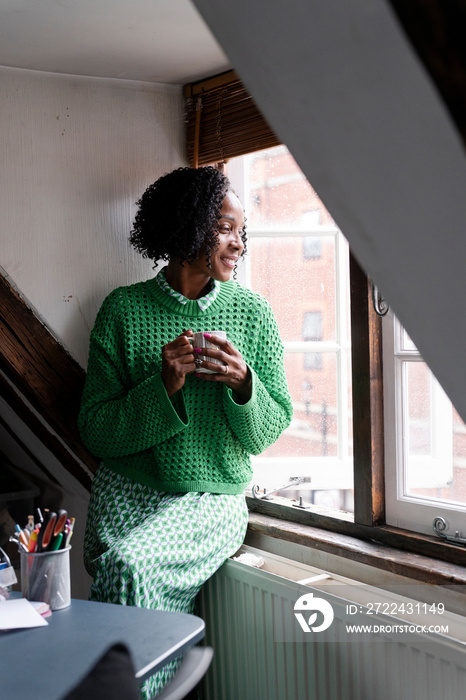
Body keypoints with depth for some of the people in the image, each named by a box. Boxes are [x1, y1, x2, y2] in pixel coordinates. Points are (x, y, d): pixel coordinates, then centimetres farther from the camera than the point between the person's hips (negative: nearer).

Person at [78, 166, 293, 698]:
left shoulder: (252, 312, 2)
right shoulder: (123, 309, -1)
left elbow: (268, 433, 4)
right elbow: (95, 430, -3)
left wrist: (242, 382, -17)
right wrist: (163, 387, -19)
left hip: (213, 501, -1)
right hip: (126, 493, 1)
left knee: (130, 565, -26)